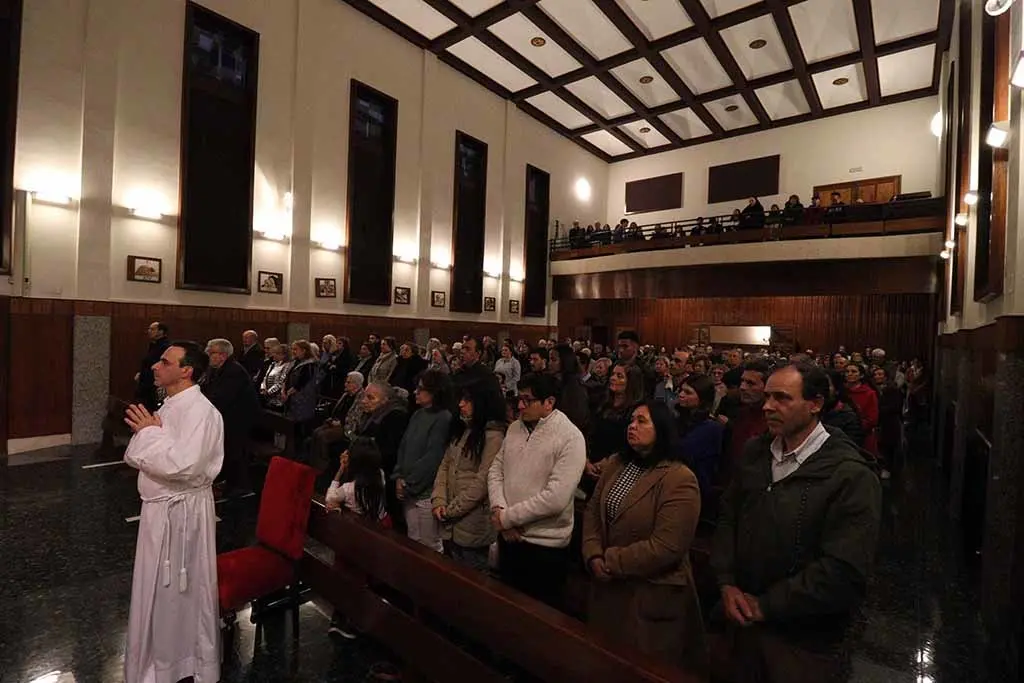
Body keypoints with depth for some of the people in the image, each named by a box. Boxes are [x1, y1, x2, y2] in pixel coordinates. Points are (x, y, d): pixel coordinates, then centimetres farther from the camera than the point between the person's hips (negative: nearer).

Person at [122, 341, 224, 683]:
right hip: (160, 508, 9)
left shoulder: (200, 411, -23)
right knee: (158, 588, 24)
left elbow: (183, 466, -32)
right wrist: (144, 431, -9)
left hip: (183, 511, -9)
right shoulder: (169, 406, 7)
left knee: (183, 589, 8)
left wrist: (150, 432, -20)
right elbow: (136, 458, 11)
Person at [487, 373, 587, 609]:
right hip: (508, 537, 6)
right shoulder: (515, 427, 3)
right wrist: (498, 509, -11)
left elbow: (555, 499, -25)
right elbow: (496, 469, 6)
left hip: (545, 545, -6)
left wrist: (507, 517, -17)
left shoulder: (570, 438, -19)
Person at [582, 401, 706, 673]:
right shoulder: (616, 463, 3)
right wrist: (593, 557, -10)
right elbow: (592, 512, 6)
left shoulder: (679, 479, -20)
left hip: (652, 595, -6)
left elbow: (666, 547, -24)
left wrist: (610, 561, -16)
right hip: (608, 587, 6)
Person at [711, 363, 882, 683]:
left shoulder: (852, 476, -19)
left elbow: (843, 572, -24)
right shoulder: (754, 452, 0)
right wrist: (727, 583, -7)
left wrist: (764, 606, -18)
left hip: (806, 643, -5)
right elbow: (727, 518, 5)